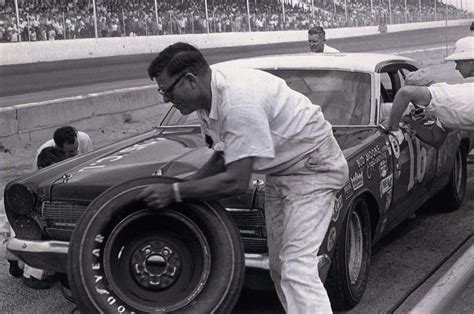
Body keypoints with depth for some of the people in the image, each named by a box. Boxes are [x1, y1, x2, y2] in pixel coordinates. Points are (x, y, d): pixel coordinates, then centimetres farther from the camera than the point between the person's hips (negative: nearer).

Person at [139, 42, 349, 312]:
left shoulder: (239, 104, -32)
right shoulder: (209, 101, -2)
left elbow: (236, 182, -30)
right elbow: (224, 158, 11)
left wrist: (175, 192, -23)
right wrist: (186, 184, -3)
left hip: (314, 166, -10)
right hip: (281, 171, 10)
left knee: (297, 267, -19)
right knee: (279, 267, 12)